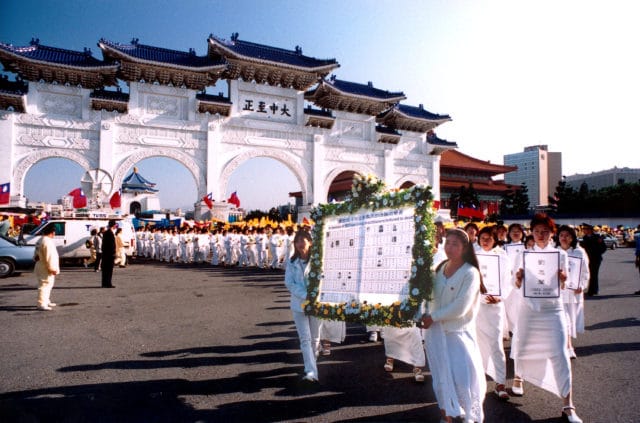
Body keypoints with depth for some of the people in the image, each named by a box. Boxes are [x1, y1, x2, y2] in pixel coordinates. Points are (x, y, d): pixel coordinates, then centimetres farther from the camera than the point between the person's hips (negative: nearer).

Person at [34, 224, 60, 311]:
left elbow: (35, 255, 21)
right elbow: (50, 257, -24)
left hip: (41, 267, 11)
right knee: (44, 285, -7)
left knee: (48, 285, 20)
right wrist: (52, 268, -20)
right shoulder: (48, 242, -21)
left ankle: (46, 301, 31)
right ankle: (41, 304, -5)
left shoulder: (40, 241, 13)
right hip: (46, 269, -11)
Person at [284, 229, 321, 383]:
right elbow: (289, 283, -6)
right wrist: (306, 296, -18)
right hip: (299, 304, 1)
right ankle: (311, 372, -4)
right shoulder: (292, 262, -1)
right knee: (305, 339, -4)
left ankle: (310, 364, 35)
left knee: (315, 338, 11)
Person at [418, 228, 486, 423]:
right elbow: (432, 296, 9)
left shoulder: (470, 273, -12)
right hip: (436, 332, 5)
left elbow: (460, 308, -19)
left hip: (459, 332, -5)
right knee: (442, 378, 13)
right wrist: (426, 316, -8)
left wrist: (432, 317, -13)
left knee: (464, 378, 0)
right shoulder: (440, 268, 5)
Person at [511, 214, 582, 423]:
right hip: (529, 307, 1)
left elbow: (562, 286, -3)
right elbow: (518, 284, 0)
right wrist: (518, 277, -23)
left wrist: (562, 279, -26)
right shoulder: (525, 254, 3)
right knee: (522, 348, 13)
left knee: (559, 354, -7)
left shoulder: (560, 254, 1)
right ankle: (518, 378, 42)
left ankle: (567, 405, 1)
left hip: (553, 309, -1)